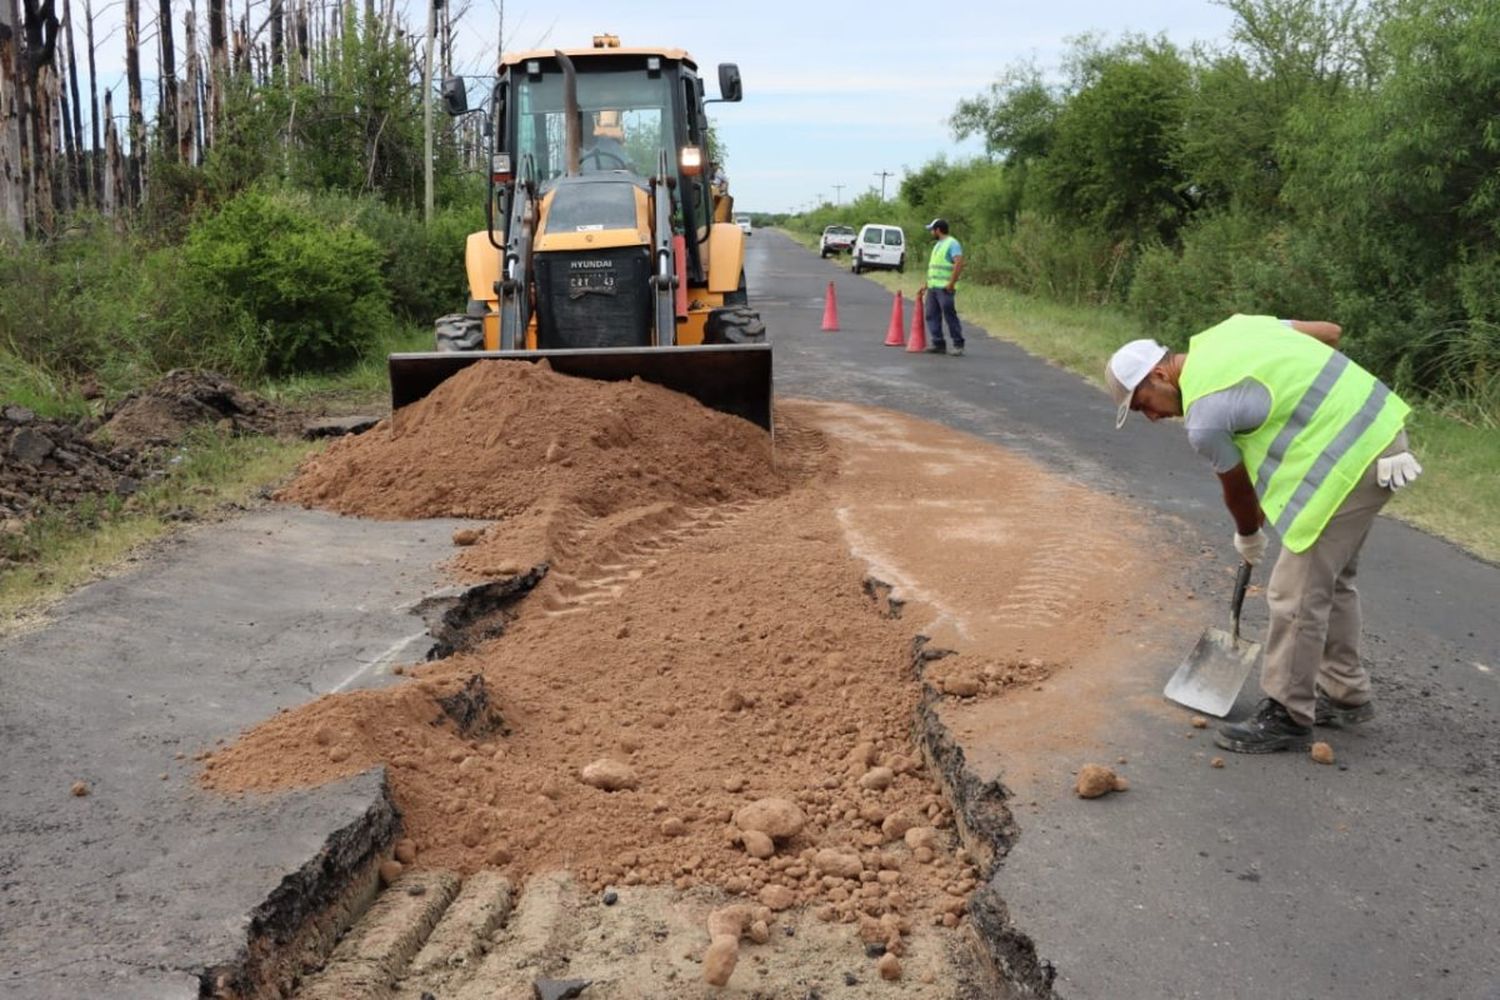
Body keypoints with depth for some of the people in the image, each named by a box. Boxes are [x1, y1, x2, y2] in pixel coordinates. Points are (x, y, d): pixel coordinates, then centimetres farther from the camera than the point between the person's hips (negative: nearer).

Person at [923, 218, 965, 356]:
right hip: (932, 287, 9)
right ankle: (938, 344, 10)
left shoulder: (952, 244, -8)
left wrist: (951, 283, -23)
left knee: (950, 315, -8)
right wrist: (927, 283, 22)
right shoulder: (938, 245, 21)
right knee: (932, 315, 6)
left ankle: (958, 346, -4)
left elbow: (959, 263, -19)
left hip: (944, 288, -9)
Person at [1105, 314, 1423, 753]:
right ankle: (1345, 694, 33)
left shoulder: (1203, 419, -16)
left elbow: (1237, 489, 2)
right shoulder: (1225, 331, 7)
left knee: (1297, 594, -3)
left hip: (1350, 462, -10)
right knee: (1332, 580, 21)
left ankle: (1287, 717, 8)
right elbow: (1330, 332, 15)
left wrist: (1249, 538, 22)